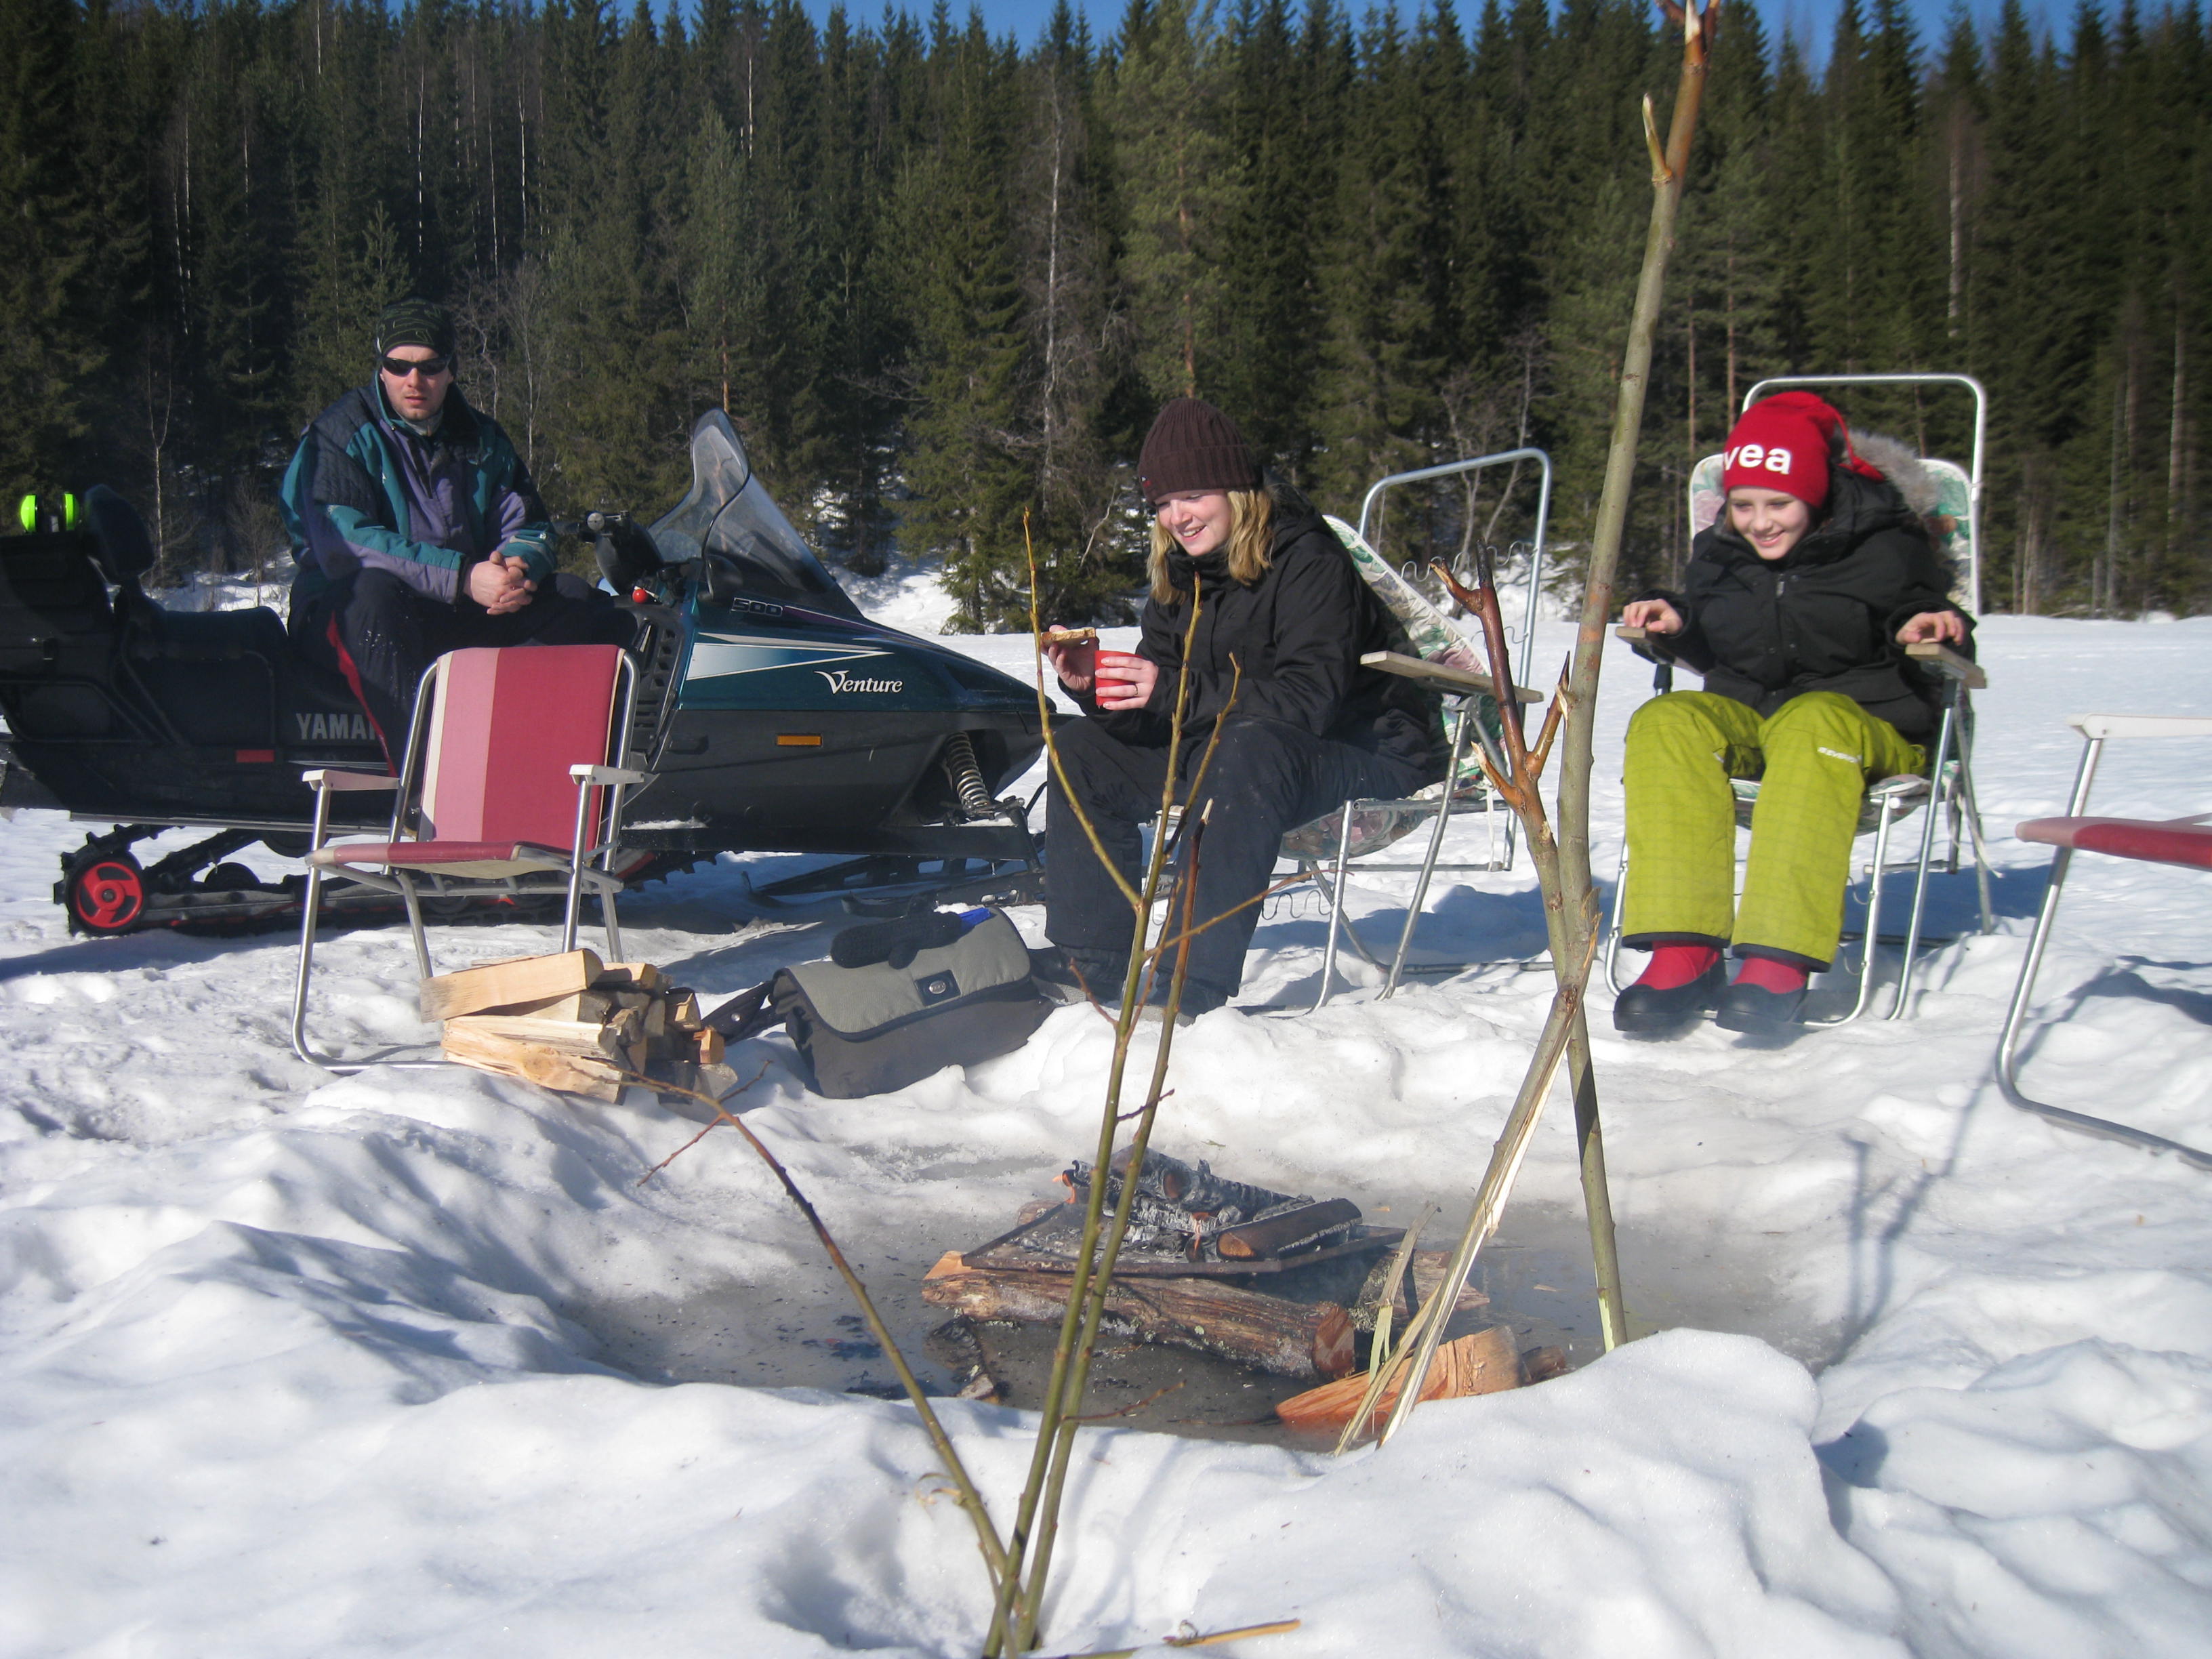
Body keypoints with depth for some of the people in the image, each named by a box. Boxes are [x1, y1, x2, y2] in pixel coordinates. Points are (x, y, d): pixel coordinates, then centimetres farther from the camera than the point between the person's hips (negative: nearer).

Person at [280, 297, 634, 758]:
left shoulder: (483, 439, 13)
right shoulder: (339, 435, -4)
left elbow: (527, 528, 9)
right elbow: (342, 547, -18)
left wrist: (518, 567, -19)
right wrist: (463, 577, -28)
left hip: (464, 615, 5)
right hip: (349, 610, -5)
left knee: (575, 598, -13)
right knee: (374, 590, -39)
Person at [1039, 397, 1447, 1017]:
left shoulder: (1308, 562, -18)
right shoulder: (1178, 573, 3)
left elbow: (1311, 698, -31)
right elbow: (1149, 718, 1)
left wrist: (1173, 693, -37)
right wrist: (1093, 684, -21)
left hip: (1364, 752, -8)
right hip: (1229, 749, 8)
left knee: (1246, 746, -40)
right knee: (1080, 749, -1)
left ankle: (1196, 989, -41)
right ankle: (1088, 970, -7)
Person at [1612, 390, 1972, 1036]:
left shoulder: (1885, 551, 0)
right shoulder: (1718, 556, 12)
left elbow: (1921, 617, 6)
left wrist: (1934, 628, -17)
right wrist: (1674, 621, 5)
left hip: (1873, 727, -4)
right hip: (1744, 722, 4)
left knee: (1812, 722, -40)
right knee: (1666, 722, -28)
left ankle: (1779, 960, -47)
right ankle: (1683, 952, -37)